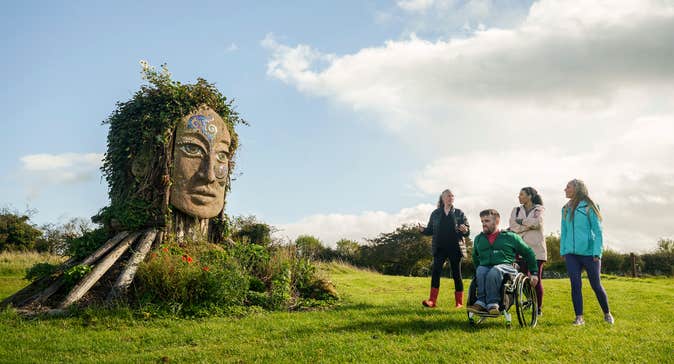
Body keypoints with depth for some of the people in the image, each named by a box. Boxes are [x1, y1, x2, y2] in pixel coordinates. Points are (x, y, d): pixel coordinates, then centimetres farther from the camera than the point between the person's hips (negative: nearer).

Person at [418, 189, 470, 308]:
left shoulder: (459, 213, 5)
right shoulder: (435, 213, 9)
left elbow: (468, 230, 3)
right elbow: (430, 230, 11)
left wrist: (465, 230, -20)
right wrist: (423, 230, -10)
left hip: (455, 248, -1)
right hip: (439, 248, 1)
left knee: (456, 274, 4)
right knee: (435, 272, -10)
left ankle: (459, 302, 12)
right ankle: (432, 300, -10)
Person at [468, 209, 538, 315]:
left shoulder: (510, 237, 11)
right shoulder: (478, 239, 21)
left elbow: (529, 253, 17)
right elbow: (475, 257, 39)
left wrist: (534, 273, 17)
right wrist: (478, 268, 26)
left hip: (506, 266, -3)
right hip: (485, 267, 3)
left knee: (494, 271, -38)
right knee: (480, 271, -34)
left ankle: (492, 303, -38)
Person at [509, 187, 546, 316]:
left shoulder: (539, 209, 8)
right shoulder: (516, 210, 16)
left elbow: (537, 222, -14)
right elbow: (513, 227, -1)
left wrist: (521, 221, -4)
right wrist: (530, 224, -7)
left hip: (536, 249, -3)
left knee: (537, 279, -2)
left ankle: (539, 307, 7)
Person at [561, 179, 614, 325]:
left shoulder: (589, 207, -3)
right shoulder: (566, 209, 11)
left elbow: (597, 230, -5)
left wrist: (597, 253, -12)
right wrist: (563, 251, 9)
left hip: (589, 252, -4)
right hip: (571, 254, 4)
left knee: (596, 285, 5)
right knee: (575, 285, 0)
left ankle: (607, 314, 24)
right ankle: (579, 317, 7)